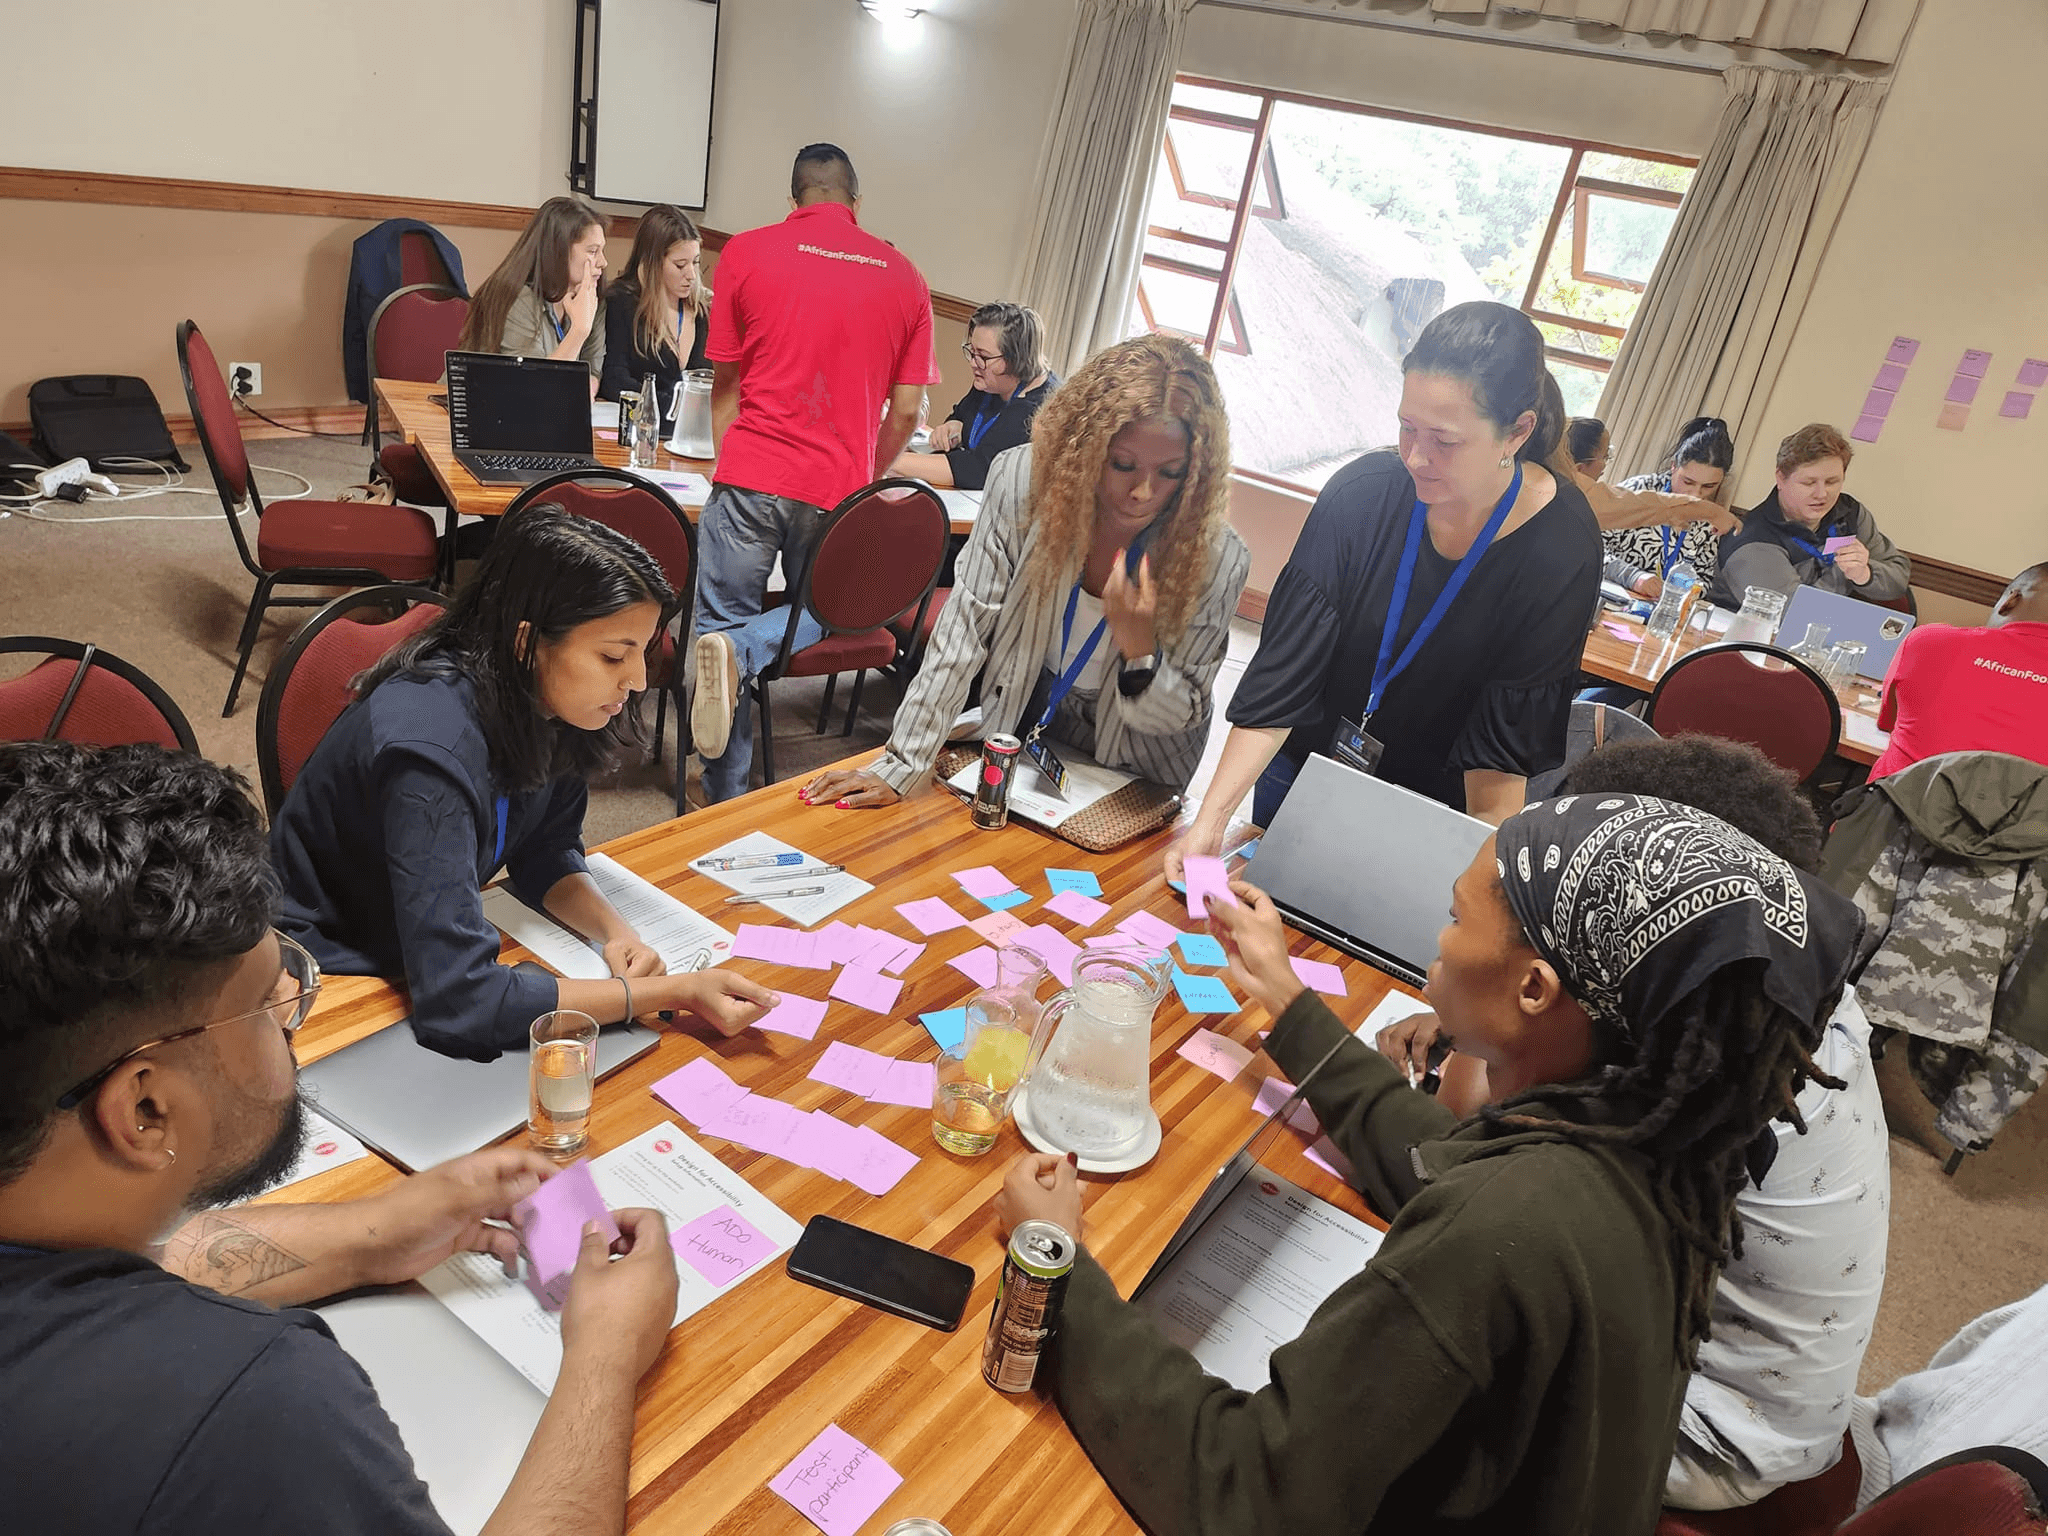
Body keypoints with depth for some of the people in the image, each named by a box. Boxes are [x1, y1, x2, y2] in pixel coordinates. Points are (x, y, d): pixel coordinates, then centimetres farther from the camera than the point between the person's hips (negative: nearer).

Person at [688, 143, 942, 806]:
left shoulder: (746, 253, 4)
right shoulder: (904, 277, 8)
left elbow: (724, 386, 9)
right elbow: (906, 412, 7)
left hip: (751, 478, -1)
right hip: (840, 491, 2)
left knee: (724, 623, 9)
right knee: (814, 620, 25)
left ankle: (725, 800, -3)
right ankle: (740, 655, 1)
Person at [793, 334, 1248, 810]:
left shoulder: (1217, 559, -25)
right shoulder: (1023, 481, -23)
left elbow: (1183, 713, -12)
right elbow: (965, 628, -17)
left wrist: (1139, 650, -35)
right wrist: (900, 764, -20)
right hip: (1022, 729, 0)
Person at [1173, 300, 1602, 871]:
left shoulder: (1563, 550, -23)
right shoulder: (1362, 493, -21)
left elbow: (1505, 740, -18)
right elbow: (1283, 674, -22)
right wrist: (1211, 818, -29)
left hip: (1434, 803, -1)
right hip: (1302, 769, 2)